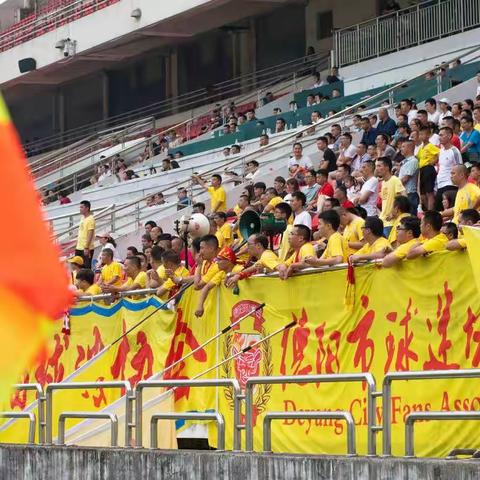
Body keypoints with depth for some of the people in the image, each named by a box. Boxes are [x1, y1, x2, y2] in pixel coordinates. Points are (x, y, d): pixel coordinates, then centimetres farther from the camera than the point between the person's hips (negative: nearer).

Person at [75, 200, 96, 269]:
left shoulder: (90, 219, -13)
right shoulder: (83, 218, 15)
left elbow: (90, 234, -18)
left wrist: (86, 248, -23)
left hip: (86, 249, -9)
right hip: (79, 248, 9)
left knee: (86, 267, -5)